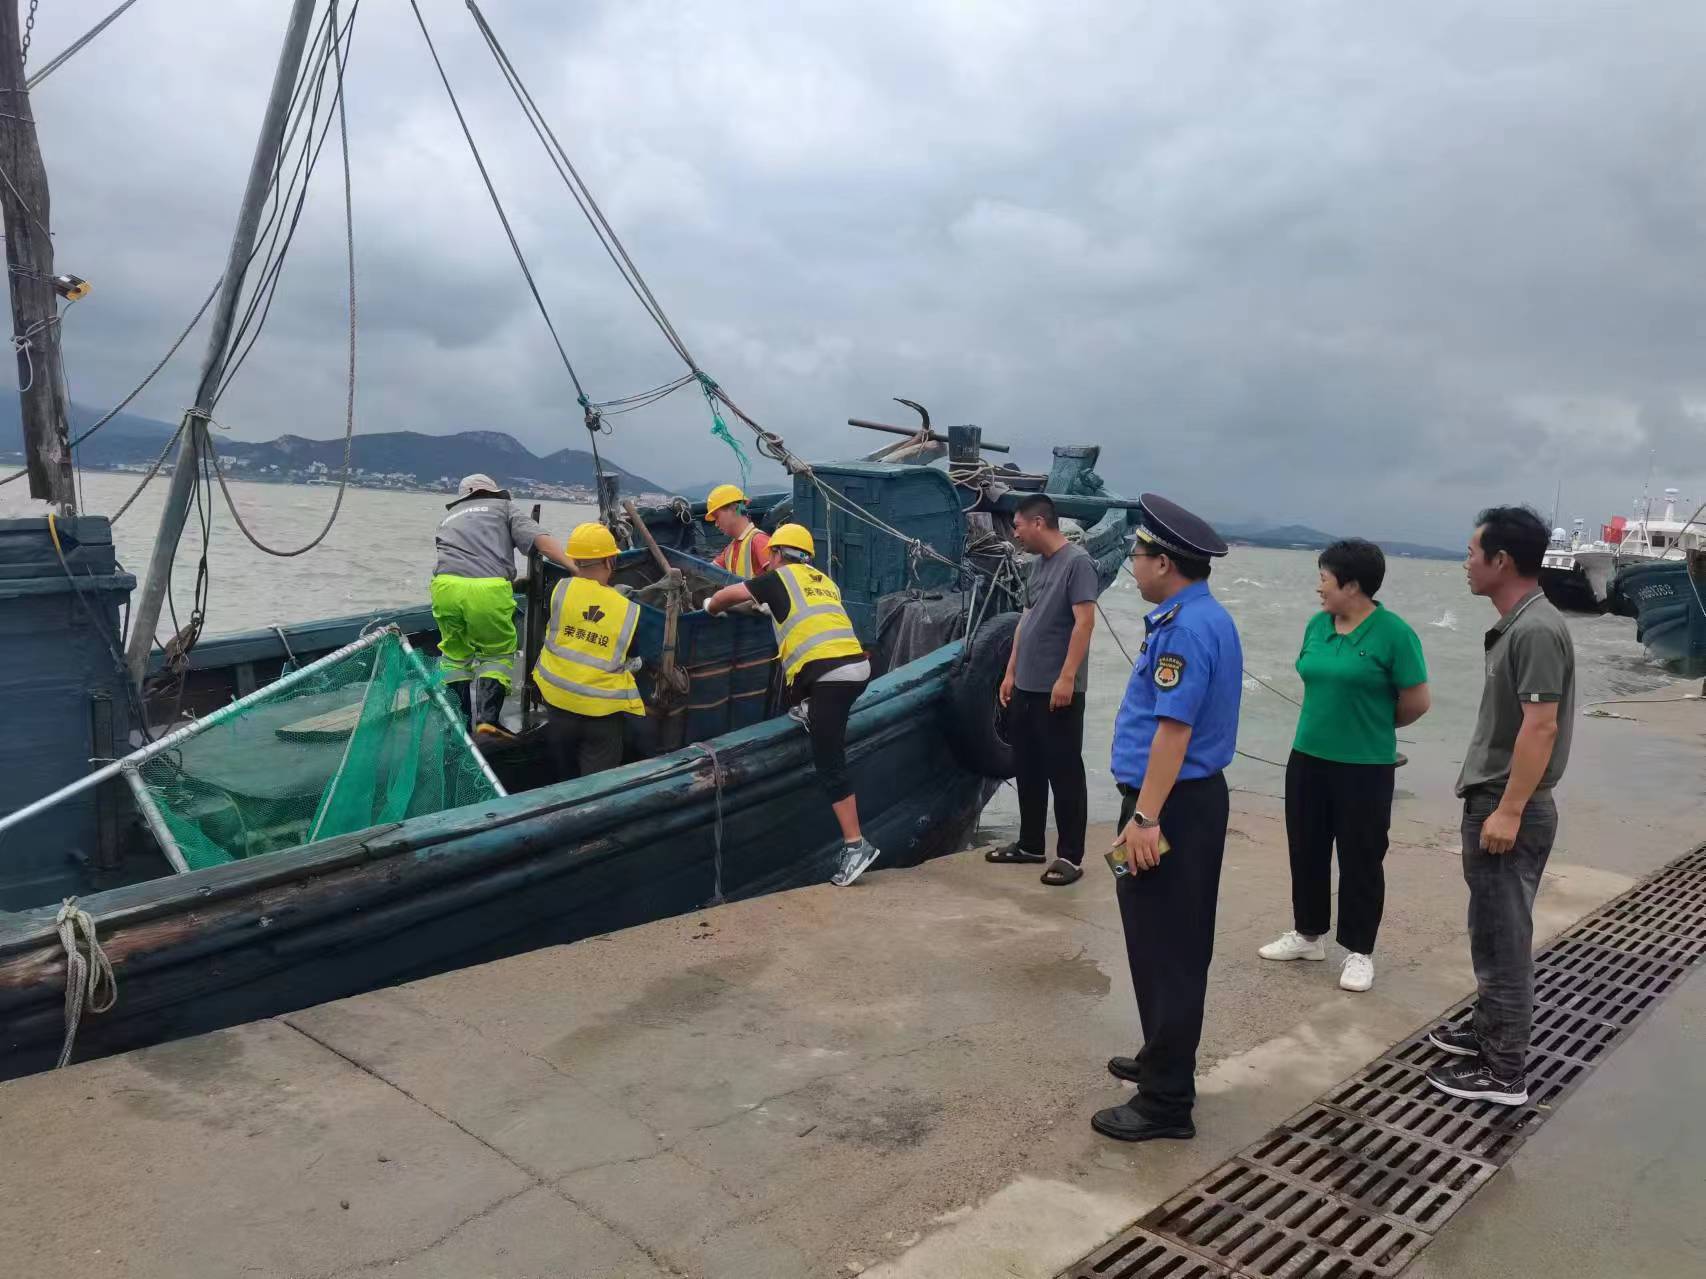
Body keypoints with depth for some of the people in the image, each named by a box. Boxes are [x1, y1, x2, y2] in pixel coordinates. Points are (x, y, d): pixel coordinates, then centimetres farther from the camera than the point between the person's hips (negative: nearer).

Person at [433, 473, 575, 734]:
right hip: (488, 589, -3)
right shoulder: (504, 508, 24)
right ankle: (486, 721, 0)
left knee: (456, 654, 24)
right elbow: (541, 541, 7)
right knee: (497, 654, 16)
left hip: (445, 586, 3)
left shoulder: (448, 519, 36)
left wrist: (510, 581, 42)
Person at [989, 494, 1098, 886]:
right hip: (1026, 687, 9)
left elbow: (1084, 622, -18)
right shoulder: (1039, 564, 15)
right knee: (1027, 768, 15)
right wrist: (1011, 672, 18)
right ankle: (1030, 843, 27)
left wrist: (1067, 677, -22)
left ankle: (1070, 856, 5)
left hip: (1058, 691, -9)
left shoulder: (1078, 562, -12)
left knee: (1064, 772, -2)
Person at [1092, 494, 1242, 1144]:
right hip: (1196, 798, 11)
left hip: (1171, 804, -11)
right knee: (1176, 945, 21)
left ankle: (1165, 1102, 9)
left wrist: (1145, 817, -27)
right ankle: (1165, 1060, 36)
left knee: (1164, 951, -1)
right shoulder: (1205, 616, 12)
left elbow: (1173, 729, -27)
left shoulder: (1185, 628, -21)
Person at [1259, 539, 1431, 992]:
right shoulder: (1317, 624, 3)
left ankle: (1359, 953, 21)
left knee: (1361, 860, 7)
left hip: (1365, 767, -6)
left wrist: (1371, 725, 5)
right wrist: (1329, 720, 9)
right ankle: (1308, 934, 32)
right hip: (1308, 759, 6)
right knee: (1306, 850, 15)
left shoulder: (1393, 632, -14)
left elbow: (1417, 702, -8)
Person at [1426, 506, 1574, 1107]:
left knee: (1504, 939, -2)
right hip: (1491, 801, 10)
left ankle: (1504, 1070, 7)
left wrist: (1509, 810, -23)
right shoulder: (1515, 625, 12)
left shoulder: (1537, 630, -20)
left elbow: (1541, 726, -24)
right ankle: (1490, 1030, 34)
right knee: (1491, 932, 20)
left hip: (1510, 811, -10)